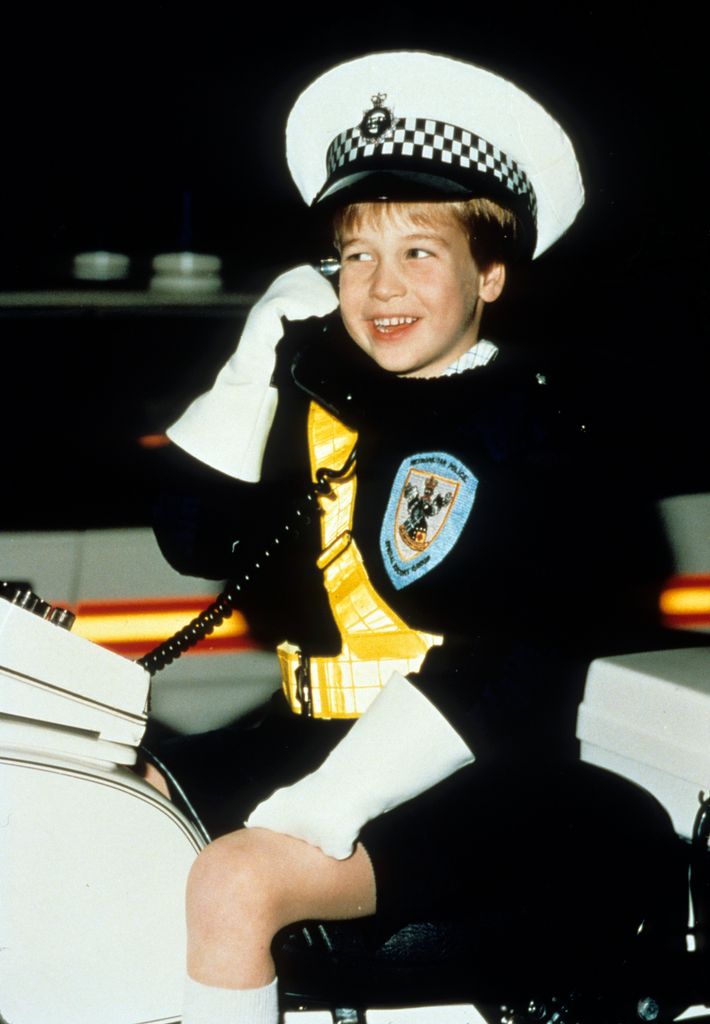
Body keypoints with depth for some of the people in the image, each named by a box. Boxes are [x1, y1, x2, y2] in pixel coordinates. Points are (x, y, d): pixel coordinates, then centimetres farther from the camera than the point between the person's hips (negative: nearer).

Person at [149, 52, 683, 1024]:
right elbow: (200, 540, 7)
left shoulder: (531, 423, -10)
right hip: (307, 739, 8)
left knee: (234, 883, -28)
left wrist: (336, 798, -25)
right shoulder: (325, 393, 10)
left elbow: (515, 661, -19)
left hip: (465, 783, -7)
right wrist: (256, 363, -2)